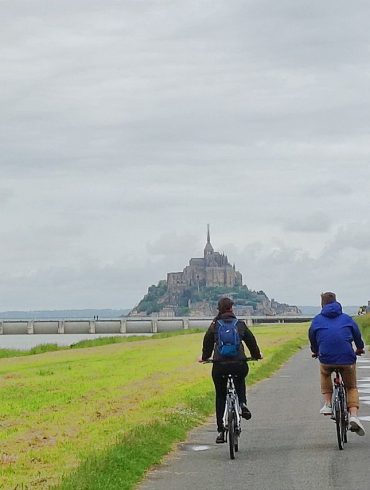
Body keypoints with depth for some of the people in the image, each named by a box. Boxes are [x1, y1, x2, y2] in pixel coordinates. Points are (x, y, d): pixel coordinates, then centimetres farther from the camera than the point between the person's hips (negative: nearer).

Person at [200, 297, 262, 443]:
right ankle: (242, 403, 9)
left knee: (220, 397, 13)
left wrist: (204, 357, 31)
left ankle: (221, 431, 10)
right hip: (239, 364, 1)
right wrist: (257, 355, 35)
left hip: (220, 365, -1)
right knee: (240, 381, 35)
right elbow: (251, 341, 17)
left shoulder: (214, 326, 6)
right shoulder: (240, 324, 9)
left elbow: (207, 343, 12)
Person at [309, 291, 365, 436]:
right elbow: (357, 335, 25)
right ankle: (353, 415, -5)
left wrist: (315, 351, 44)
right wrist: (360, 349, 46)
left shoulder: (317, 320, 12)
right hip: (347, 359, 0)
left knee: (325, 375, 35)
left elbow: (312, 338, 23)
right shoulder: (347, 318, 14)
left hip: (326, 358, 0)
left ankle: (327, 403, 20)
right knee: (351, 388, 18)